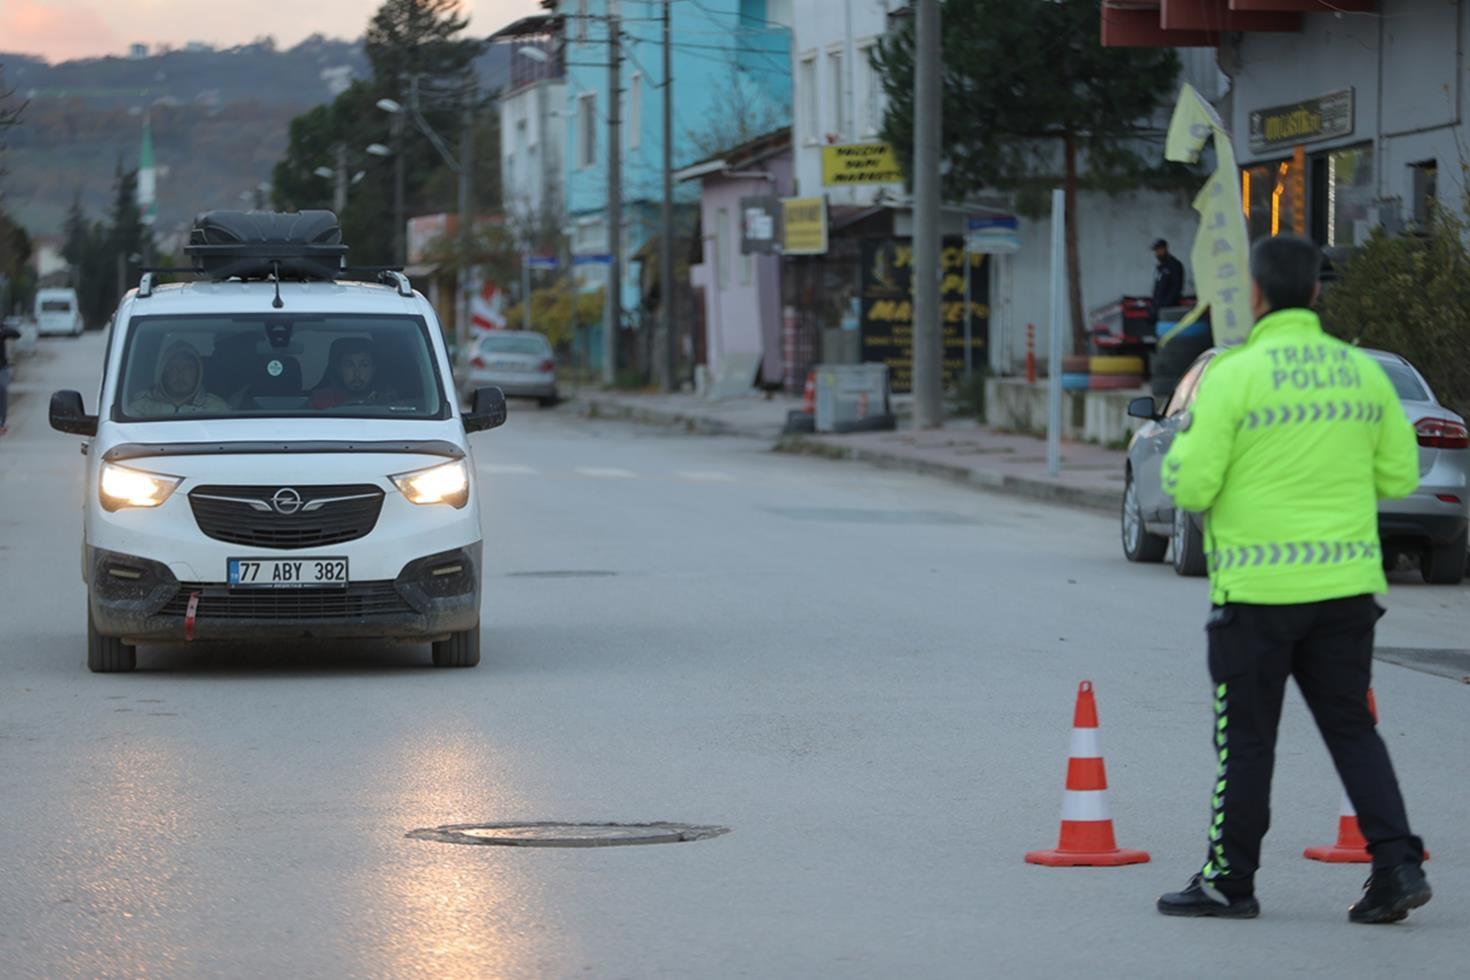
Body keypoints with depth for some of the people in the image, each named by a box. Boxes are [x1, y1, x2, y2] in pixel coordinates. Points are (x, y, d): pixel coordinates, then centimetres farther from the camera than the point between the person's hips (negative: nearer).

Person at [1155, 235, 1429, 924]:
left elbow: (1189, 486, -12)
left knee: (1246, 737, 6)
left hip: (1258, 589, -4)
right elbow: (1399, 475, 10)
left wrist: (1185, 441, 8)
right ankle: (1397, 863, 0)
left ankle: (1230, 879, 13)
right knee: (1350, 726, 11)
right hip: (1347, 580, 4)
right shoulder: (1363, 373, 3)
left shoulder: (1234, 377, -12)